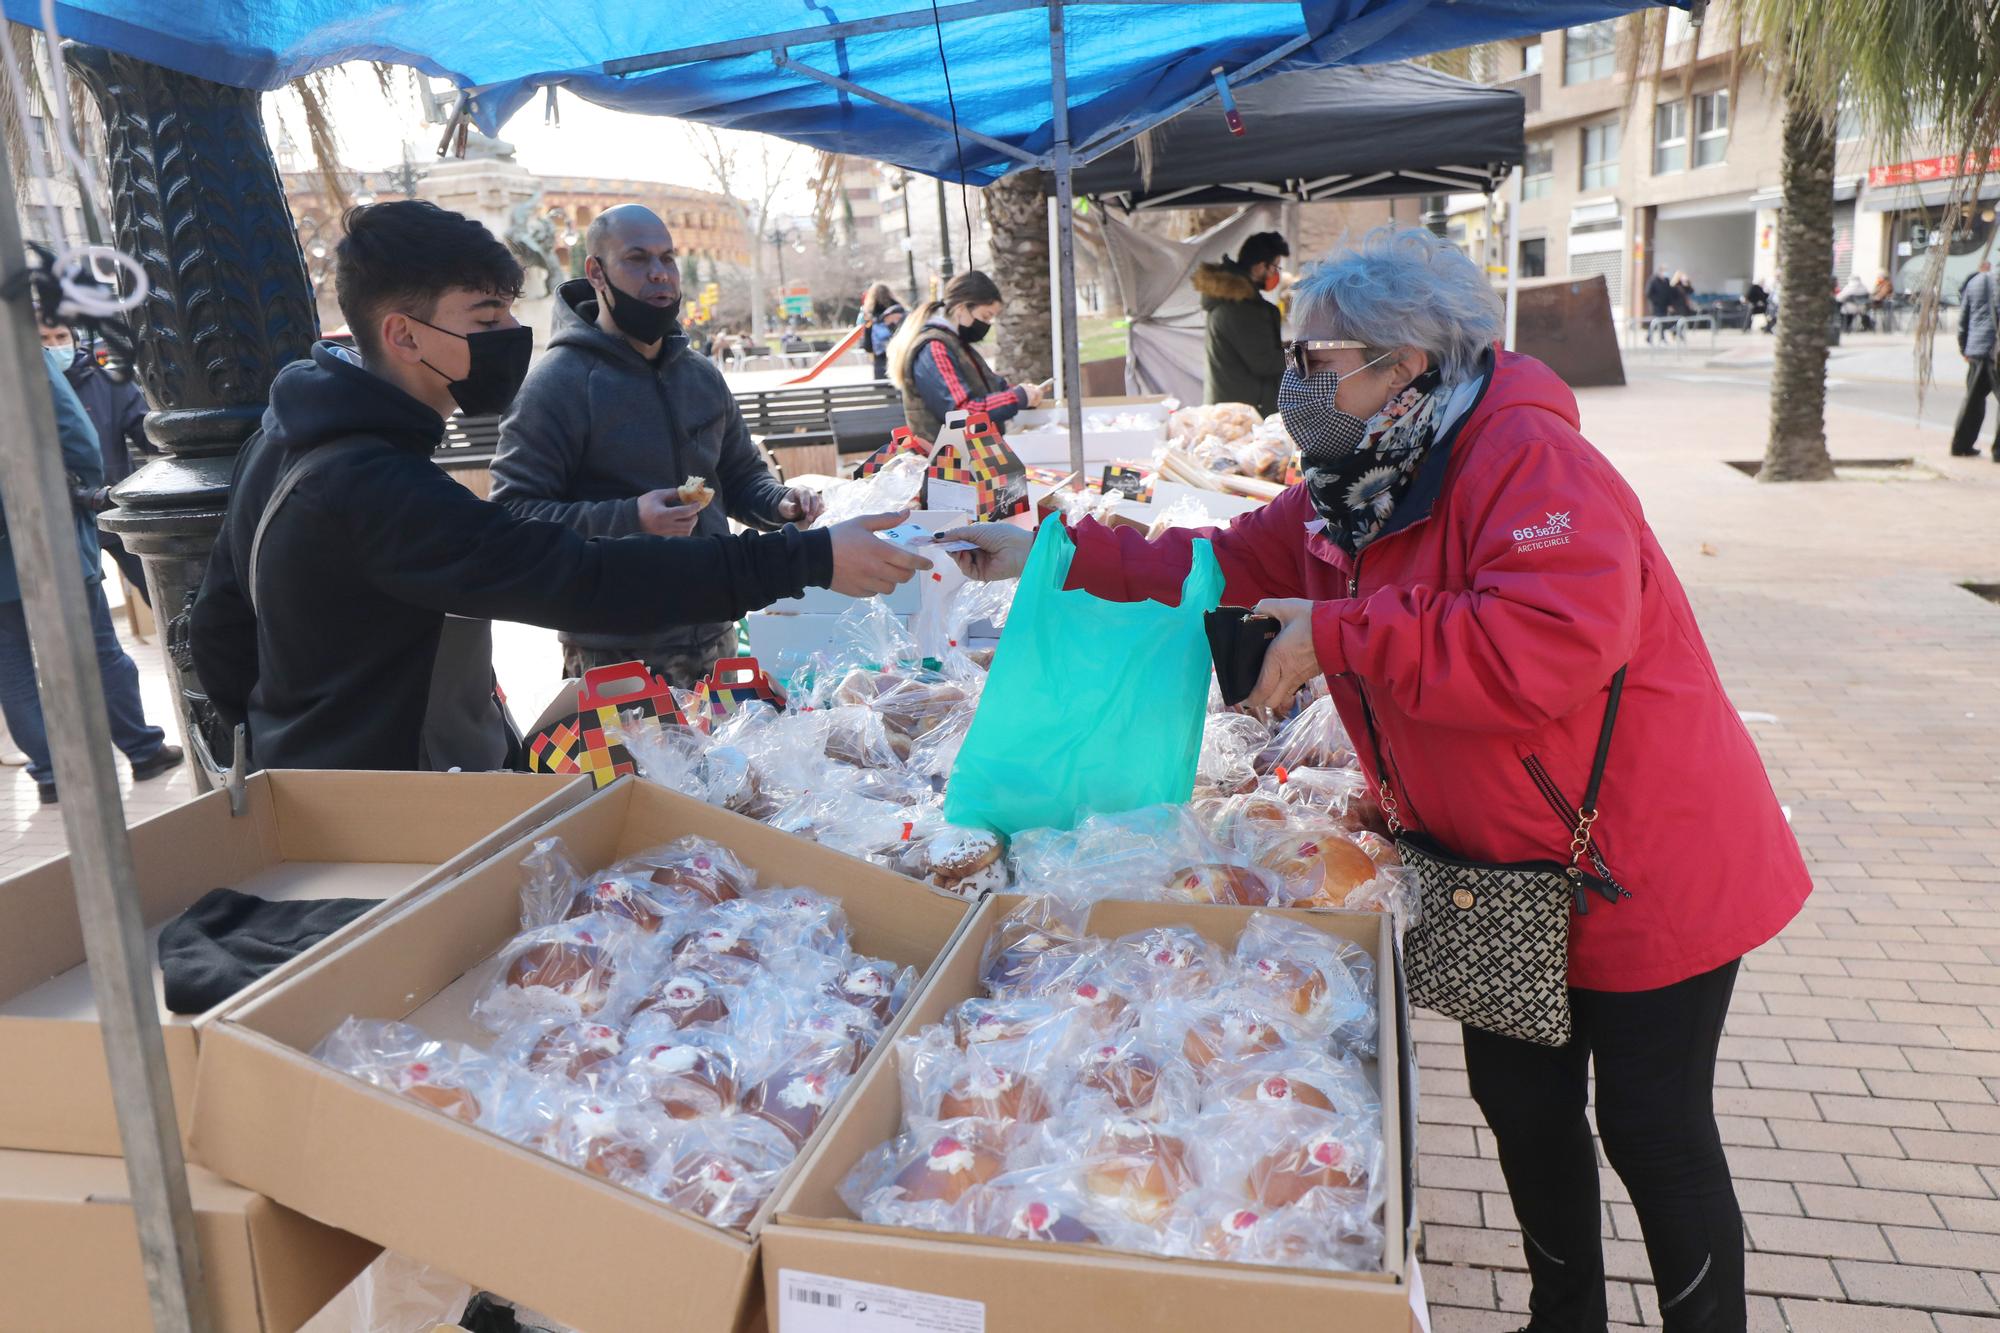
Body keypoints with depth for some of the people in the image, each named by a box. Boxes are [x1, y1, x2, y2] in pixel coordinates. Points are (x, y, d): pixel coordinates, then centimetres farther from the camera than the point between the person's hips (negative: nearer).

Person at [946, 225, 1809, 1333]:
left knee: (1654, 1135, 7)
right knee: (1521, 1104, 20)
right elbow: (1226, 563, 7)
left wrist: (1337, 634, -33)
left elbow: (1548, 648, -40)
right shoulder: (1355, 490, 2)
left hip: (1642, 871, -8)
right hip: (1500, 868, 8)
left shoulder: (1529, 458, -26)